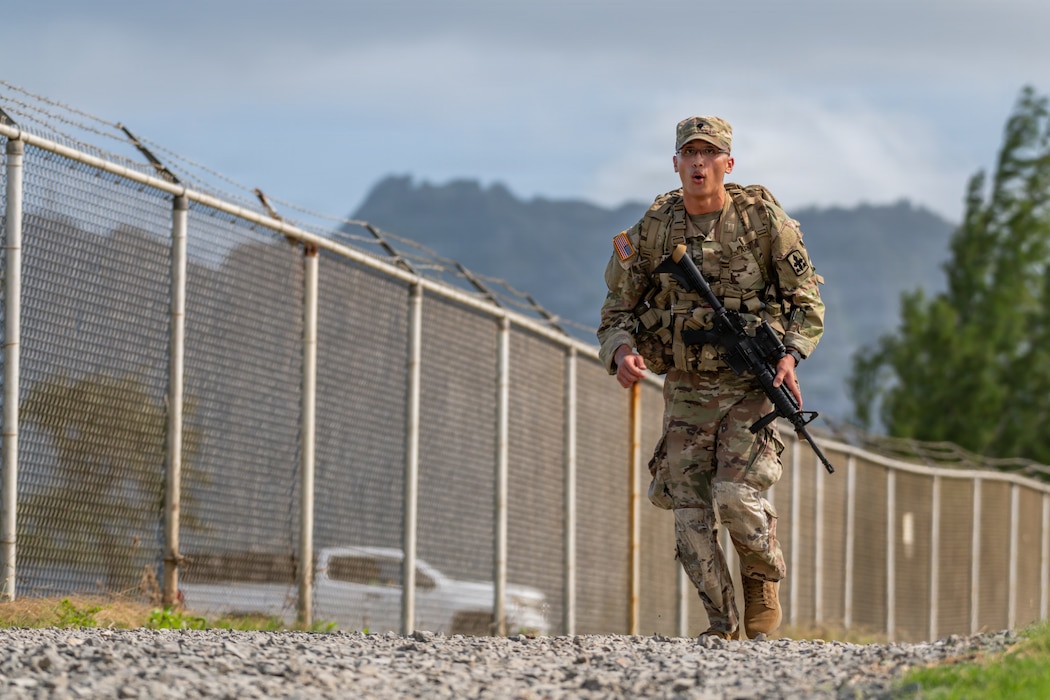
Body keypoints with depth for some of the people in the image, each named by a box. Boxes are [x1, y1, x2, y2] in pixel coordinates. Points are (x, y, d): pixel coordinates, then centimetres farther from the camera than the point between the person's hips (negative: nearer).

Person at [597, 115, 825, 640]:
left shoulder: (763, 219, -4)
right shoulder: (651, 231, 1)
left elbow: (807, 300, 2)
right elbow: (618, 312, 6)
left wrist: (790, 355, -15)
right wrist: (621, 352, -16)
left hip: (750, 386, -3)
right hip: (685, 392, 3)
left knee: (736, 498, -18)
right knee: (690, 514, -4)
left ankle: (764, 578, 12)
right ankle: (724, 630, 8)